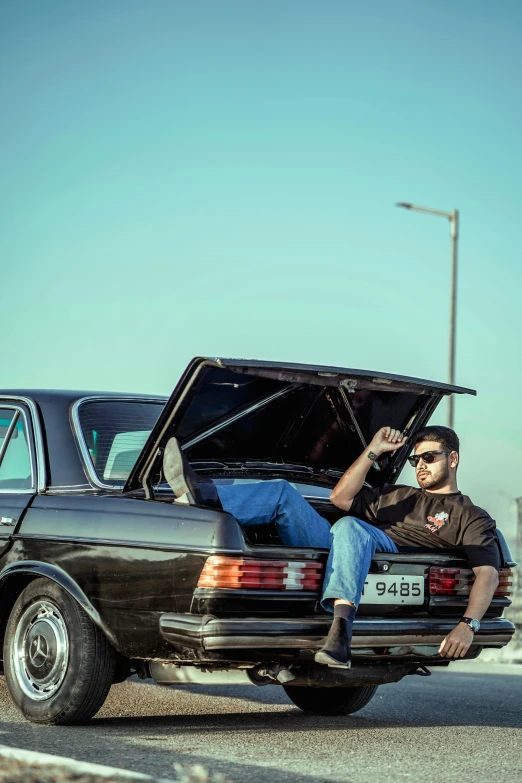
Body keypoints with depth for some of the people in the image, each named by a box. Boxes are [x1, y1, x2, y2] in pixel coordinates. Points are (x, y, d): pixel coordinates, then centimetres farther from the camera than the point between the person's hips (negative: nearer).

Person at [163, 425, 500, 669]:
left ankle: (342, 625, -58)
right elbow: (341, 497, 25)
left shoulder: (472, 518, 17)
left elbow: (488, 573, 0)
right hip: (332, 549, 7)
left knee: (350, 527, -39)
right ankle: (201, 493, -25)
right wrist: (374, 450, 19)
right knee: (283, 492, -2)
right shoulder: (397, 496, 37)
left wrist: (468, 625, -18)